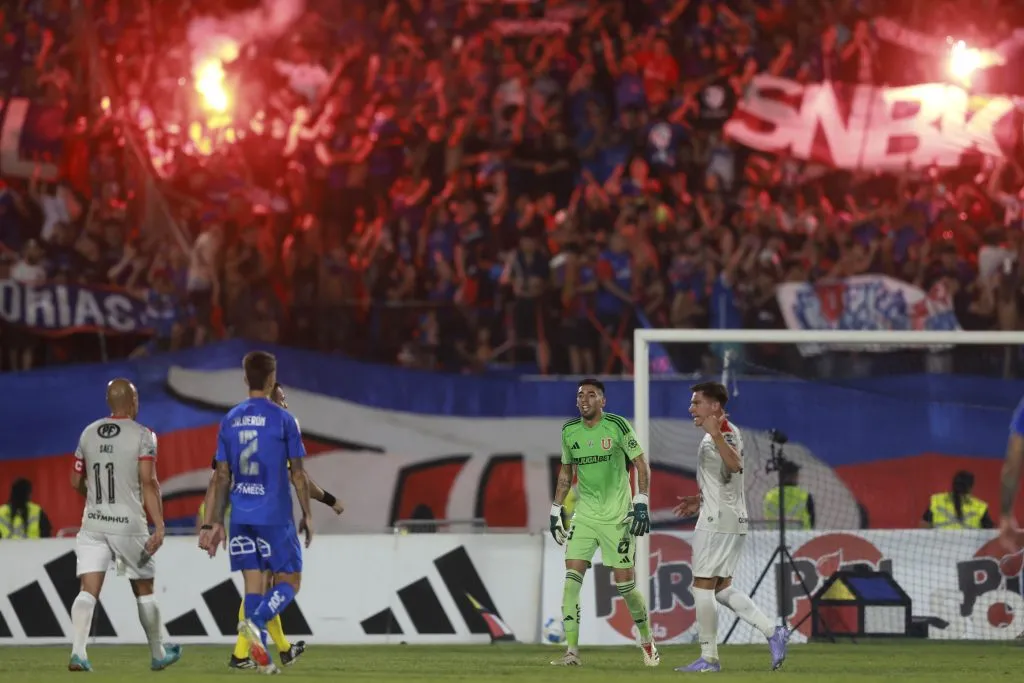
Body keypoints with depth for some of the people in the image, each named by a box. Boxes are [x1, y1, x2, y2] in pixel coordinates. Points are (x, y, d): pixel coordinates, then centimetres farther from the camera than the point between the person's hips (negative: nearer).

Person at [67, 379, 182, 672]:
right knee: (143, 591, 13)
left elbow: (76, 482, 14)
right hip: (129, 524, -3)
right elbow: (149, 483, -14)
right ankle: (158, 653, 26)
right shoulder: (142, 436, -6)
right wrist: (159, 526, -14)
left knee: (88, 591, -4)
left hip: (93, 523, 3)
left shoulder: (89, 433, 7)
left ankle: (78, 651, -23)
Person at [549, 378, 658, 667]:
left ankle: (647, 640, 22)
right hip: (585, 515, 4)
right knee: (572, 576, -10)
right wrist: (556, 510, 14)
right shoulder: (569, 431, 5)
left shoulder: (617, 426, -8)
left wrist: (642, 502, -14)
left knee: (624, 583, -2)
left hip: (617, 515, -4)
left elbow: (641, 464, -5)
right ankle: (572, 651, -10)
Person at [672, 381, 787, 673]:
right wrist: (700, 501, 26)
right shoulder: (715, 435, 18)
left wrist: (716, 435, -48)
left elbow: (735, 466, -36)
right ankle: (772, 632, 3)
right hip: (731, 520, 10)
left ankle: (709, 657, -3)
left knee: (703, 585, -5)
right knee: (721, 588, 11)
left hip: (718, 521, -10)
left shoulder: (727, 432, -14)